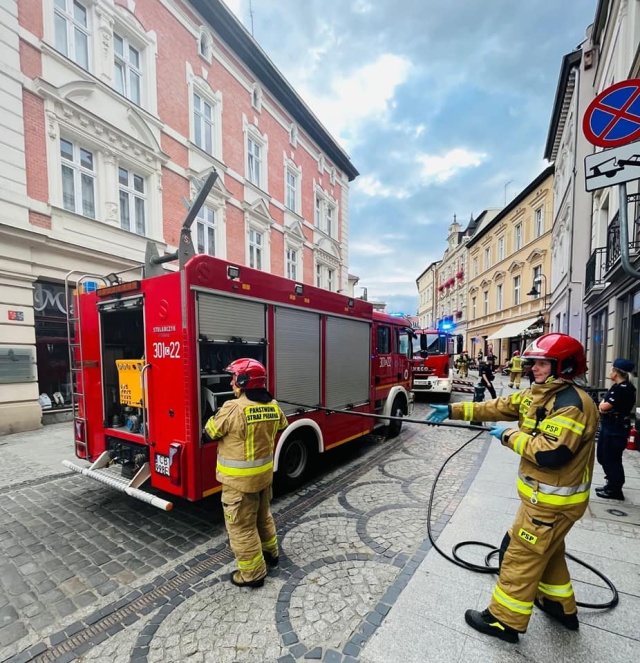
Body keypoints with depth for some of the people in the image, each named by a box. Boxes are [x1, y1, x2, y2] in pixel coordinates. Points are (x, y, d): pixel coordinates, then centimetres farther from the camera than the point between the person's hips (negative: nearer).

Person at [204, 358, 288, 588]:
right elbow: (281, 425, 16)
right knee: (263, 515, 27)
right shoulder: (273, 406, -4)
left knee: (241, 526, 11)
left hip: (240, 478, -7)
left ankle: (252, 573, 24)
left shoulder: (234, 408, -26)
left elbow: (210, 432, -12)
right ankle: (270, 553, 44)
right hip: (264, 473, 7)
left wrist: (217, 415, 7)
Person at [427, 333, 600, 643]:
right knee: (547, 551, 27)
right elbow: (497, 407, 2)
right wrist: (453, 410, -4)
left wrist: (510, 436, -20)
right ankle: (560, 606, 47)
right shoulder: (537, 395, 4)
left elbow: (551, 453, -33)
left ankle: (504, 620, 20)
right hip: (545, 494, 9)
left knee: (520, 556, 3)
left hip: (553, 500, -9)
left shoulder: (573, 404, -26)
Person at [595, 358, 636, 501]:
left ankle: (614, 490, 14)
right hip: (609, 427, 10)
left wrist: (603, 404, -2)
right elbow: (603, 405, 13)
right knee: (603, 457, 18)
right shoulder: (618, 386, 12)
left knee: (612, 459, 1)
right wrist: (604, 405, -7)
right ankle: (613, 484, 32)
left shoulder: (624, 388, -20)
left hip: (616, 430, -10)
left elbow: (604, 406, -21)